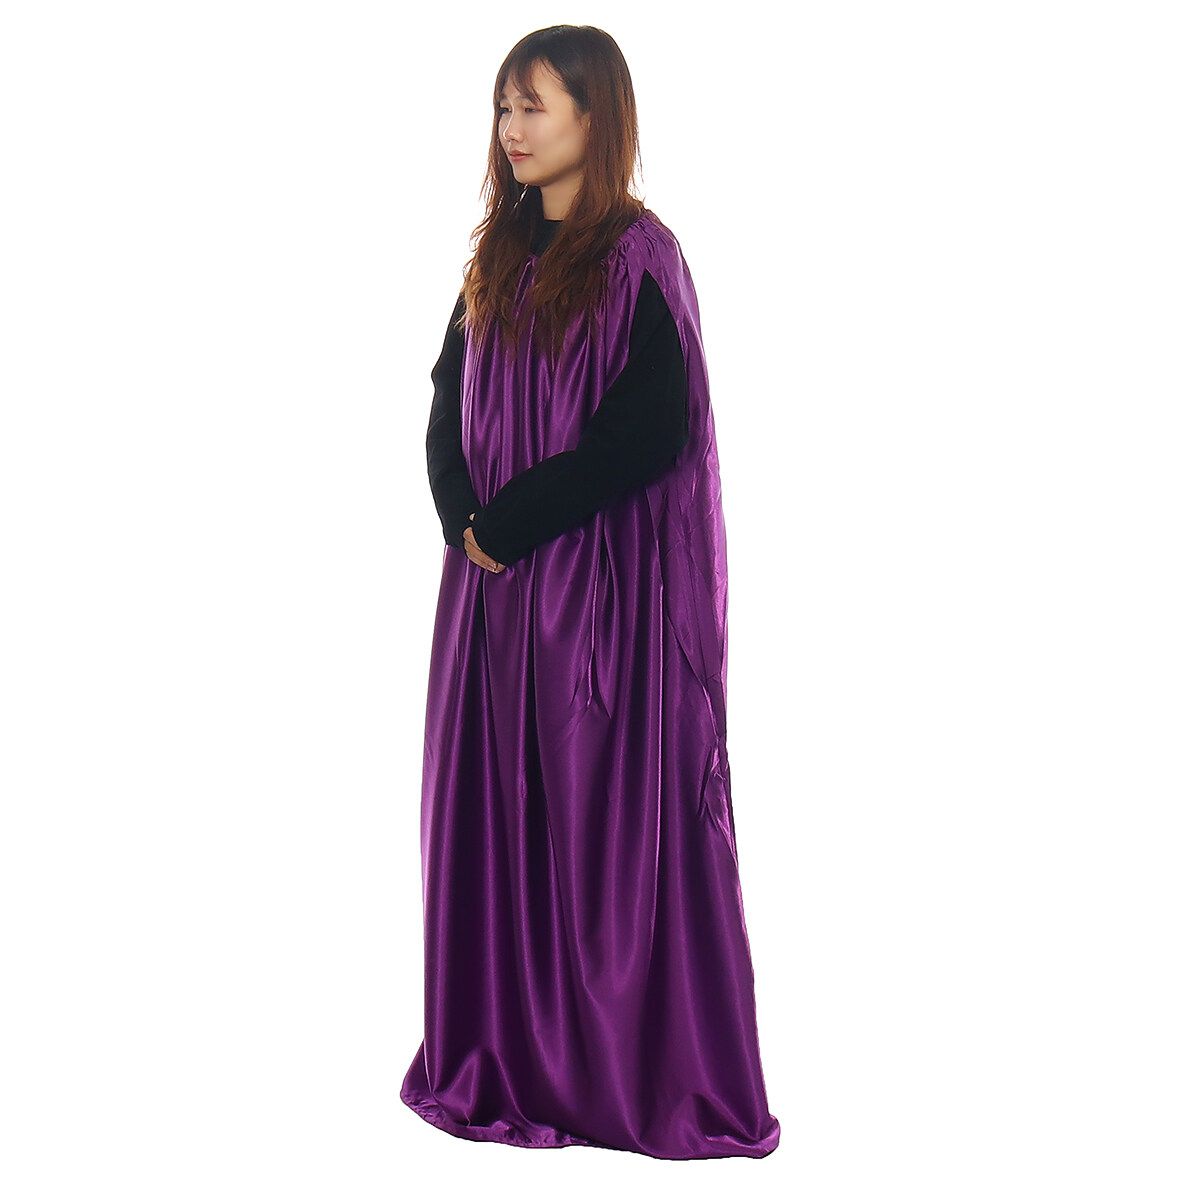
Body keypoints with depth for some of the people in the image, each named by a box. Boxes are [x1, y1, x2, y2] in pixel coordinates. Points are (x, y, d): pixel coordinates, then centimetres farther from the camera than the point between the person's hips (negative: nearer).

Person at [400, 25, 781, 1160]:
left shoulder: (639, 255, -8)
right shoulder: (501, 254, 13)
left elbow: (647, 430, -17)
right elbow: (448, 403, 13)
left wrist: (511, 523, -13)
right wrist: (466, 522, -4)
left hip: (607, 581, -7)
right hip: (495, 579, 7)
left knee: (606, 810, 0)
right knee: (494, 805, 10)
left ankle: (630, 1068, 15)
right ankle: (507, 1054, 24)